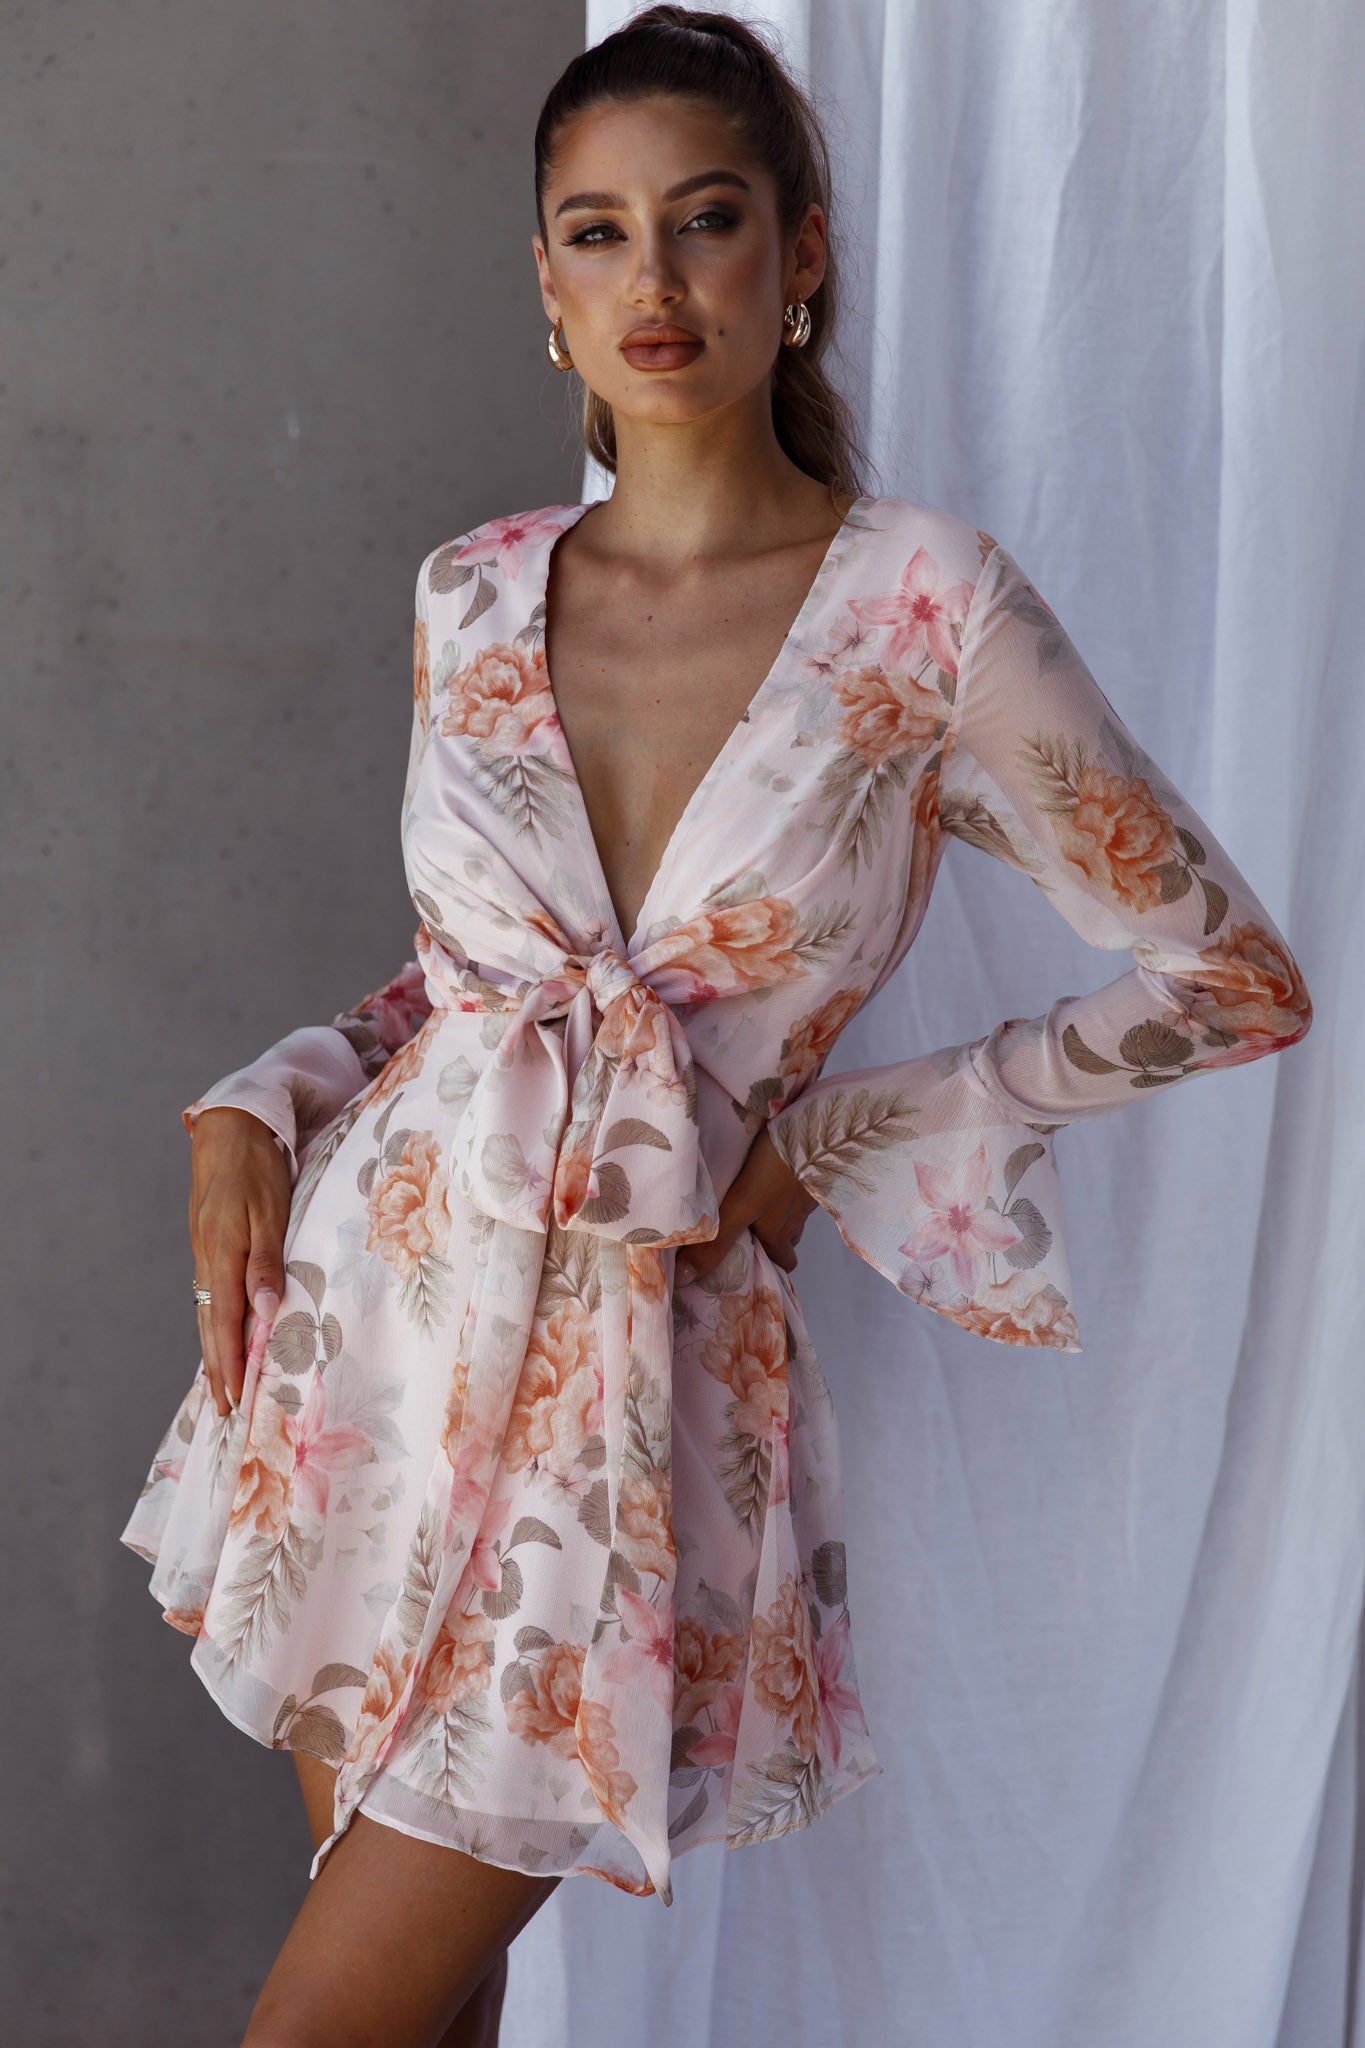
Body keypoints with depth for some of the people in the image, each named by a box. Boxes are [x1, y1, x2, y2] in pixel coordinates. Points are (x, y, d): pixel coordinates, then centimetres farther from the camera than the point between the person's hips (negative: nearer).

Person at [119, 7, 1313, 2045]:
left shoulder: (930, 606, -10)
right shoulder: (471, 593, 4)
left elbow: (1235, 977, -4)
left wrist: (844, 1138, -7)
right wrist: (257, 1114, -1)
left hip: (637, 1362, -4)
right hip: (378, 1309, 4)